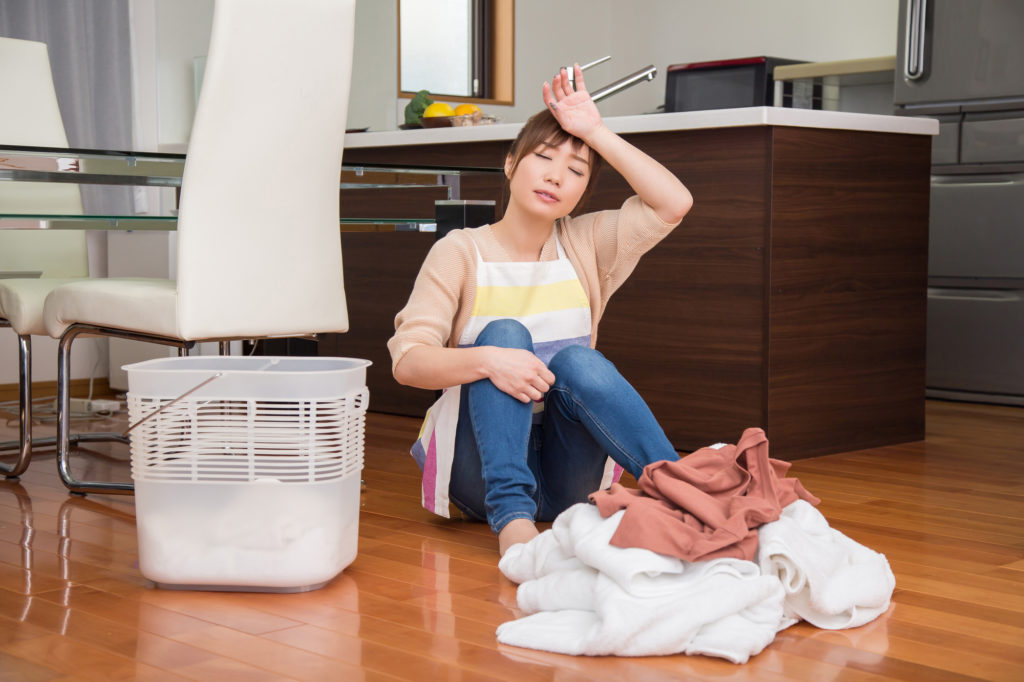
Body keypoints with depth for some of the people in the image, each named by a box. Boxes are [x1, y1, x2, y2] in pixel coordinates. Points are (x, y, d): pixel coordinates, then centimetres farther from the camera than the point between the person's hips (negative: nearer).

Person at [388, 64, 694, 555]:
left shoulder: (584, 245, 8)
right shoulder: (460, 252, -1)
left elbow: (674, 203, -7)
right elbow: (407, 360, -13)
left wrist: (596, 132, -7)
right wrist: (487, 359, -33)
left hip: (567, 475, 2)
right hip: (482, 469, -1)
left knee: (576, 361, -27)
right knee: (504, 333, -26)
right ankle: (512, 518, -40)